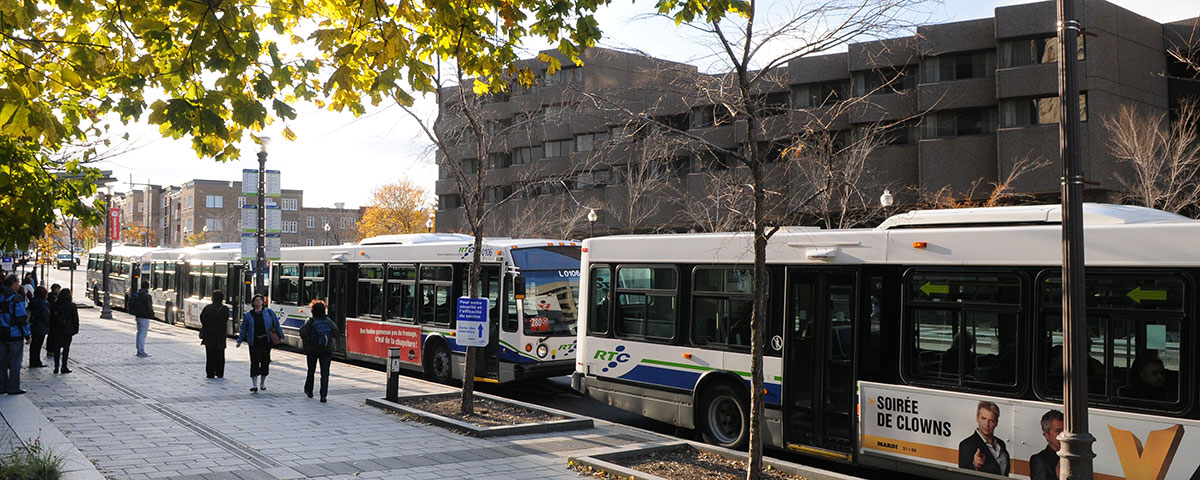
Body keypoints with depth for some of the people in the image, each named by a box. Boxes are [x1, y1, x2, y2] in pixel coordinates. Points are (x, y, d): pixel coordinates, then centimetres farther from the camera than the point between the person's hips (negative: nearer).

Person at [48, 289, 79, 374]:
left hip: (56, 330, 2)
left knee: (57, 348, 9)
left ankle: (56, 367, 9)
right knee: (66, 348, 3)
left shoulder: (55, 305, -1)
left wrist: (51, 329, 10)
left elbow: (51, 318, 3)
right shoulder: (72, 306, -7)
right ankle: (63, 367, 2)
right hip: (68, 330, -2)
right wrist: (76, 329, 4)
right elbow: (75, 319, -4)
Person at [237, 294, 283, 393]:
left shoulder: (269, 312, 6)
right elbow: (244, 329, 12)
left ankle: (262, 383, 20)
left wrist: (281, 336, 9)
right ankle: (254, 384, -5)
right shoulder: (248, 315, 7)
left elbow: (276, 324, 10)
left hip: (266, 340, 1)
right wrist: (239, 341, 7)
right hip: (254, 341, -1)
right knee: (254, 362, -7)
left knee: (265, 361, 5)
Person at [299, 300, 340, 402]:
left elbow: (303, 335, -16)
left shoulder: (310, 321, -8)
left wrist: (307, 340, 3)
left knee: (311, 371, 19)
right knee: (325, 373, 2)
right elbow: (336, 334, -3)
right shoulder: (328, 320, -2)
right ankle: (323, 396, -6)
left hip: (312, 350, 0)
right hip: (327, 350, 0)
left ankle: (309, 391, 35)